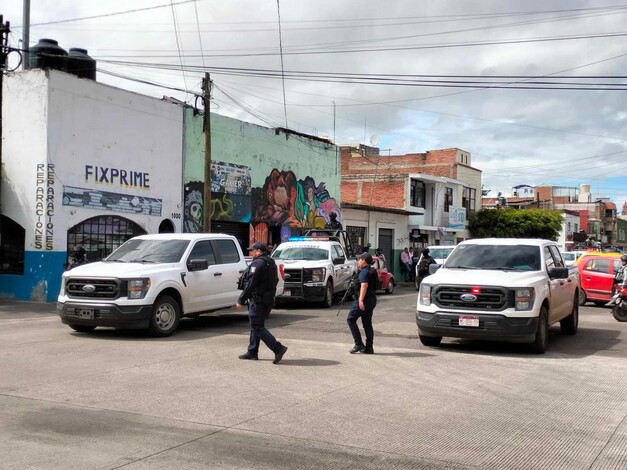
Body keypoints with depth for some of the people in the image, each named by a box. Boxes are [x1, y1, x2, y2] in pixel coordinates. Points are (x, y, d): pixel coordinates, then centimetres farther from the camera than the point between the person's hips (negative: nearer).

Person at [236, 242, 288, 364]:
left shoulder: (258, 263, -15)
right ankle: (252, 352, 23)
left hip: (258, 301, -10)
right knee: (256, 326, 17)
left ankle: (278, 348, -14)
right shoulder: (271, 263, 15)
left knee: (257, 327, -7)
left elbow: (251, 284, -20)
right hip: (268, 299, 10)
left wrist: (241, 300, -16)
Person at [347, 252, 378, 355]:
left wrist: (361, 300, -33)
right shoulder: (372, 271, 15)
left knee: (351, 319, 0)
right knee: (367, 323, 11)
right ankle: (369, 347, 10)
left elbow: (364, 285, -25)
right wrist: (359, 269, 21)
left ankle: (359, 343, -7)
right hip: (372, 299, 9)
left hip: (364, 300, -9)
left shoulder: (364, 271, -14)